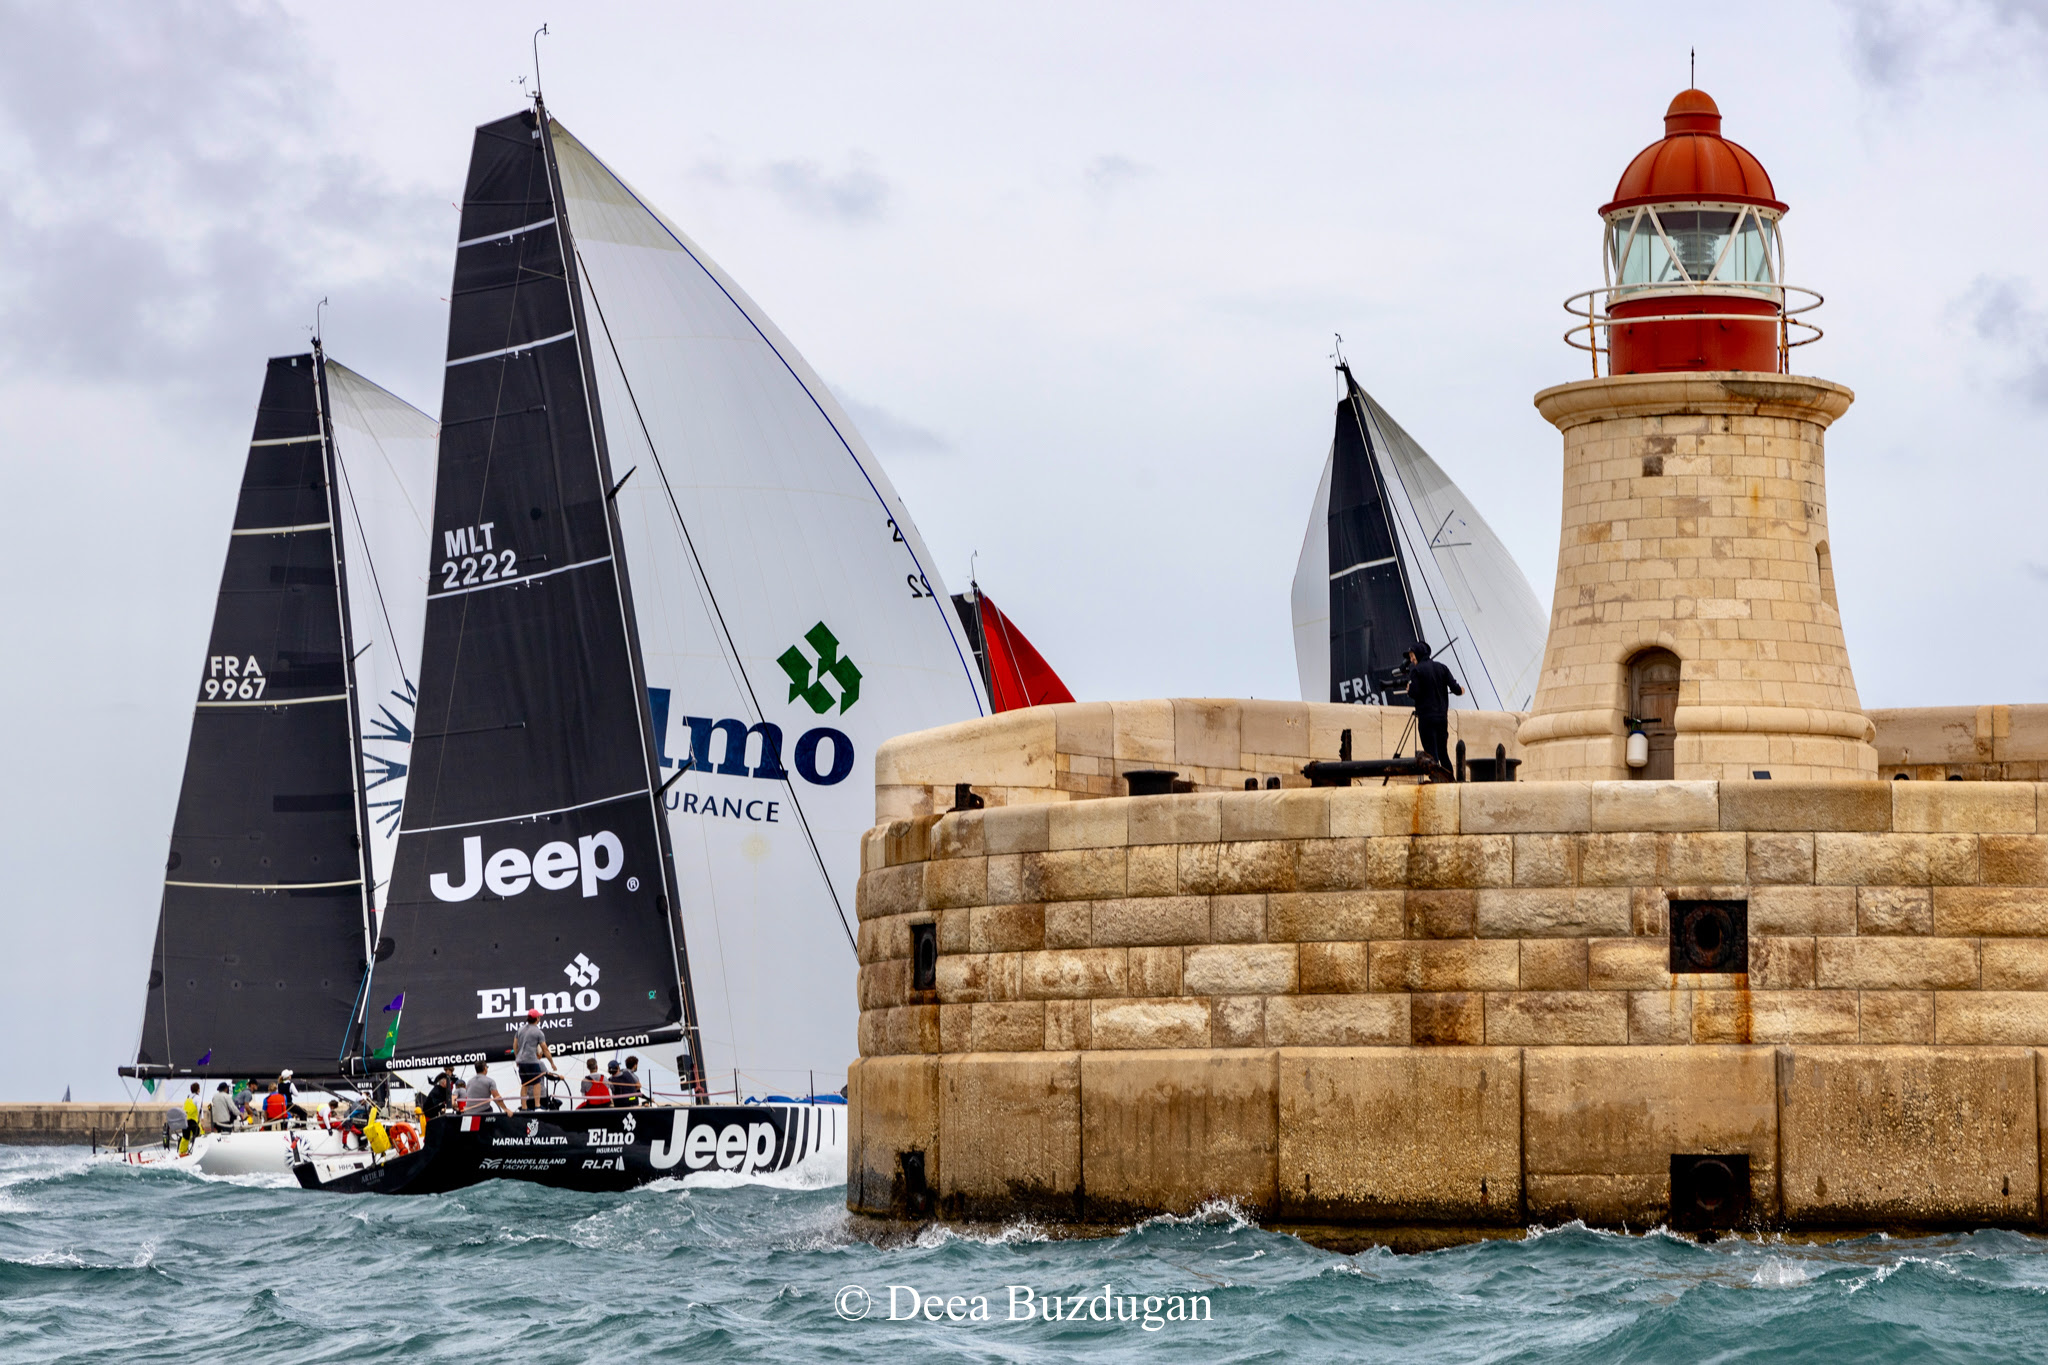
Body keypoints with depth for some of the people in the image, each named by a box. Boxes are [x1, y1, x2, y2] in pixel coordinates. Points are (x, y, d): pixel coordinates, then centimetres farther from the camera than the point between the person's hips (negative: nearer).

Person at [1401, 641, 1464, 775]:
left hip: (1426, 717, -5)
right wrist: (1459, 691, 25)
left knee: (1431, 754, -5)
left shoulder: (1416, 670, -5)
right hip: (1442, 716, 5)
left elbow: (1414, 693, -14)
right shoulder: (1442, 668, 8)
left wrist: (1409, 690, 8)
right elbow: (1455, 688, 2)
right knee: (1443, 753, 12)